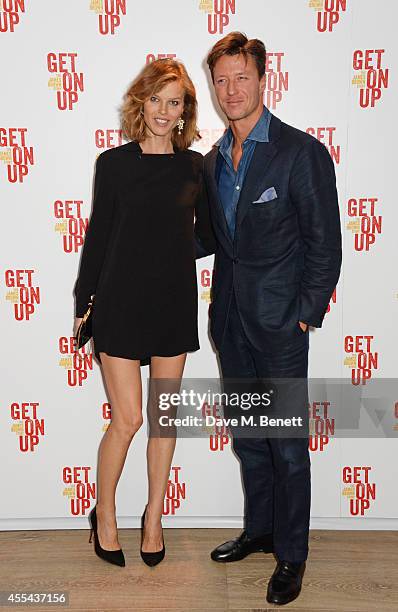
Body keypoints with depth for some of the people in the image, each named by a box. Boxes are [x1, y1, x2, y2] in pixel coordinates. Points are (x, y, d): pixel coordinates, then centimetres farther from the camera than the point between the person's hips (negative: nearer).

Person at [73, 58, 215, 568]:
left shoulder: (195, 165, 5)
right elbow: (98, 234, 3)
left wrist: (177, 251, -5)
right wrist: (84, 302, 4)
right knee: (127, 418, -2)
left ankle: (153, 517, 29)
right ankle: (104, 515, 24)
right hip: (122, 301, -2)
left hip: (175, 301, 3)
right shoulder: (113, 163, 0)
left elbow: (206, 234, 14)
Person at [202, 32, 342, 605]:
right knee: (247, 437, 17)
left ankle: (291, 555, 23)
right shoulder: (213, 160, 11)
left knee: (287, 443, 4)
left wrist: (306, 315, -11)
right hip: (231, 319, 6)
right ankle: (258, 529, 37)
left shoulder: (303, 152, -9)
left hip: (279, 321, -6)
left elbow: (325, 242, -9)